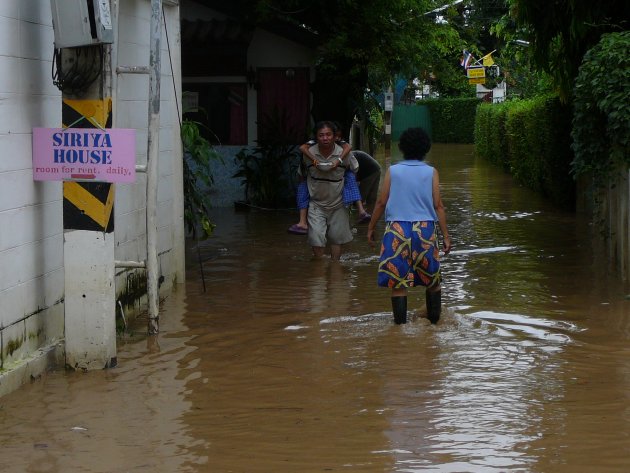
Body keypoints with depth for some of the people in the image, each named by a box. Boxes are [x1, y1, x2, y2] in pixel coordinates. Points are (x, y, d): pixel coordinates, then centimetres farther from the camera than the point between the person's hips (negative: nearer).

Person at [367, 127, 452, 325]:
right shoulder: (431, 172, 2)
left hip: (396, 229, -1)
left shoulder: (393, 171, 3)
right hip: (425, 229, 1)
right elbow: (438, 206, -1)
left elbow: (381, 202, 3)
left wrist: (371, 228, 13)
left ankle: (400, 322, 0)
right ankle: (434, 318, 21)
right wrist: (446, 236, 3)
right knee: (432, 278, 16)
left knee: (397, 279, 2)